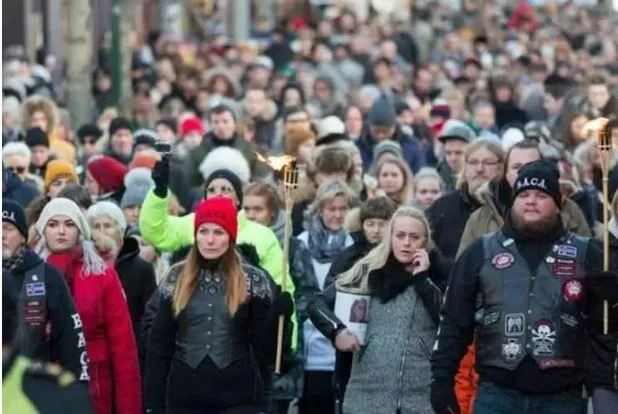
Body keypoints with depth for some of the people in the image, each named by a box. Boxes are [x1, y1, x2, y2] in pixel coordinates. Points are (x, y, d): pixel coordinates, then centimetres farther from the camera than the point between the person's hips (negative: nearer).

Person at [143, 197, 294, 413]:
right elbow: (159, 345, 5)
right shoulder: (176, 278, 4)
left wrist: (279, 315, -20)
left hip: (238, 396, -2)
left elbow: (264, 347, -1)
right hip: (185, 395, 2)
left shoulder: (252, 280, 0)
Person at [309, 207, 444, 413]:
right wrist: (337, 330, -11)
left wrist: (422, 279, -7)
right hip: (368, 396, 0)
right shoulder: (369, 272, 6)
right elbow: (318, 303, 7)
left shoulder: (435, 279, 7)